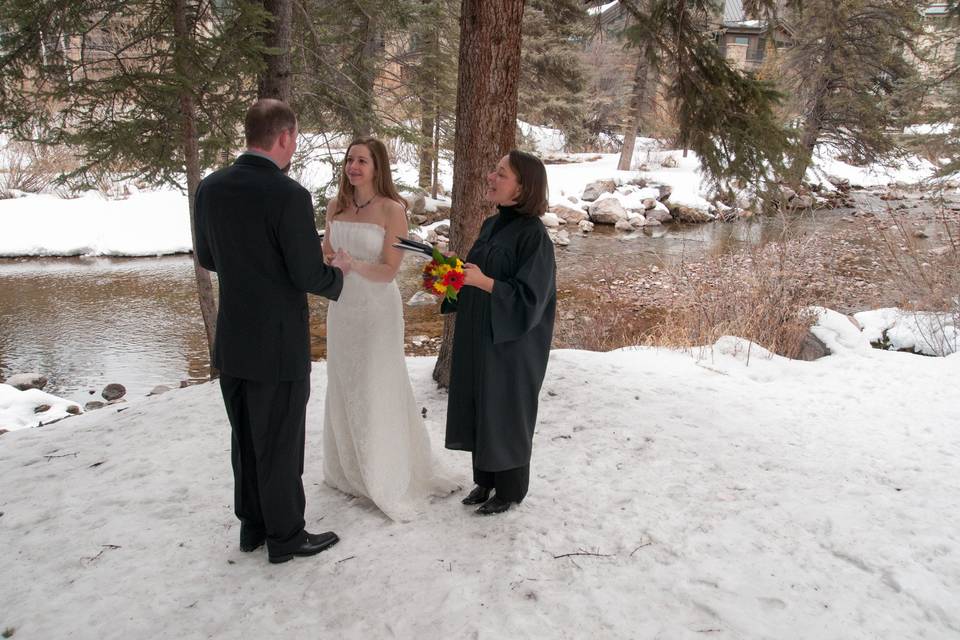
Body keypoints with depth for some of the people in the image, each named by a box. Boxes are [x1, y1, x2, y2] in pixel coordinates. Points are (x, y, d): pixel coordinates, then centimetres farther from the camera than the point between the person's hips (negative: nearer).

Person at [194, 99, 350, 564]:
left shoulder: (210, 187, 1)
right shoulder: (288, 195, -20)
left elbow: (208, 259, 11)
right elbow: (309, 277, -19)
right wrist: (338, 272, 2)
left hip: (230, 342, 7)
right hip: (279, 345, -7)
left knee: (246, 440, 20)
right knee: (280, 446, 9)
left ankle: (252, 525, 36)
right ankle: (285, 536, 25)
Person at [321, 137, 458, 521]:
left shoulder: (392, 210, -13)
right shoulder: (336, 206, 3)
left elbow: (388, 271, -16)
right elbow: (326, 253, 12)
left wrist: (354, 265, -33)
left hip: (377, 310, -5)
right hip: (341, 307, 6)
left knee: (377, 393, 3)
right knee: (344, 391, 15)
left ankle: (388, 479, 21)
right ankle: (350, 470, 34)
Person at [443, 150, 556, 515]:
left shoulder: (532, 235, -18)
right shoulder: (491, 225, 6)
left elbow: (528, 298, -21)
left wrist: (483, 281, -27)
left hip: (512, 343, -8)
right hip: (478, 339, 8)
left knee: (505, 413, 6)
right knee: (478, 409, 16)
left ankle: (511, 490, 26)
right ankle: (485, 479, 34)